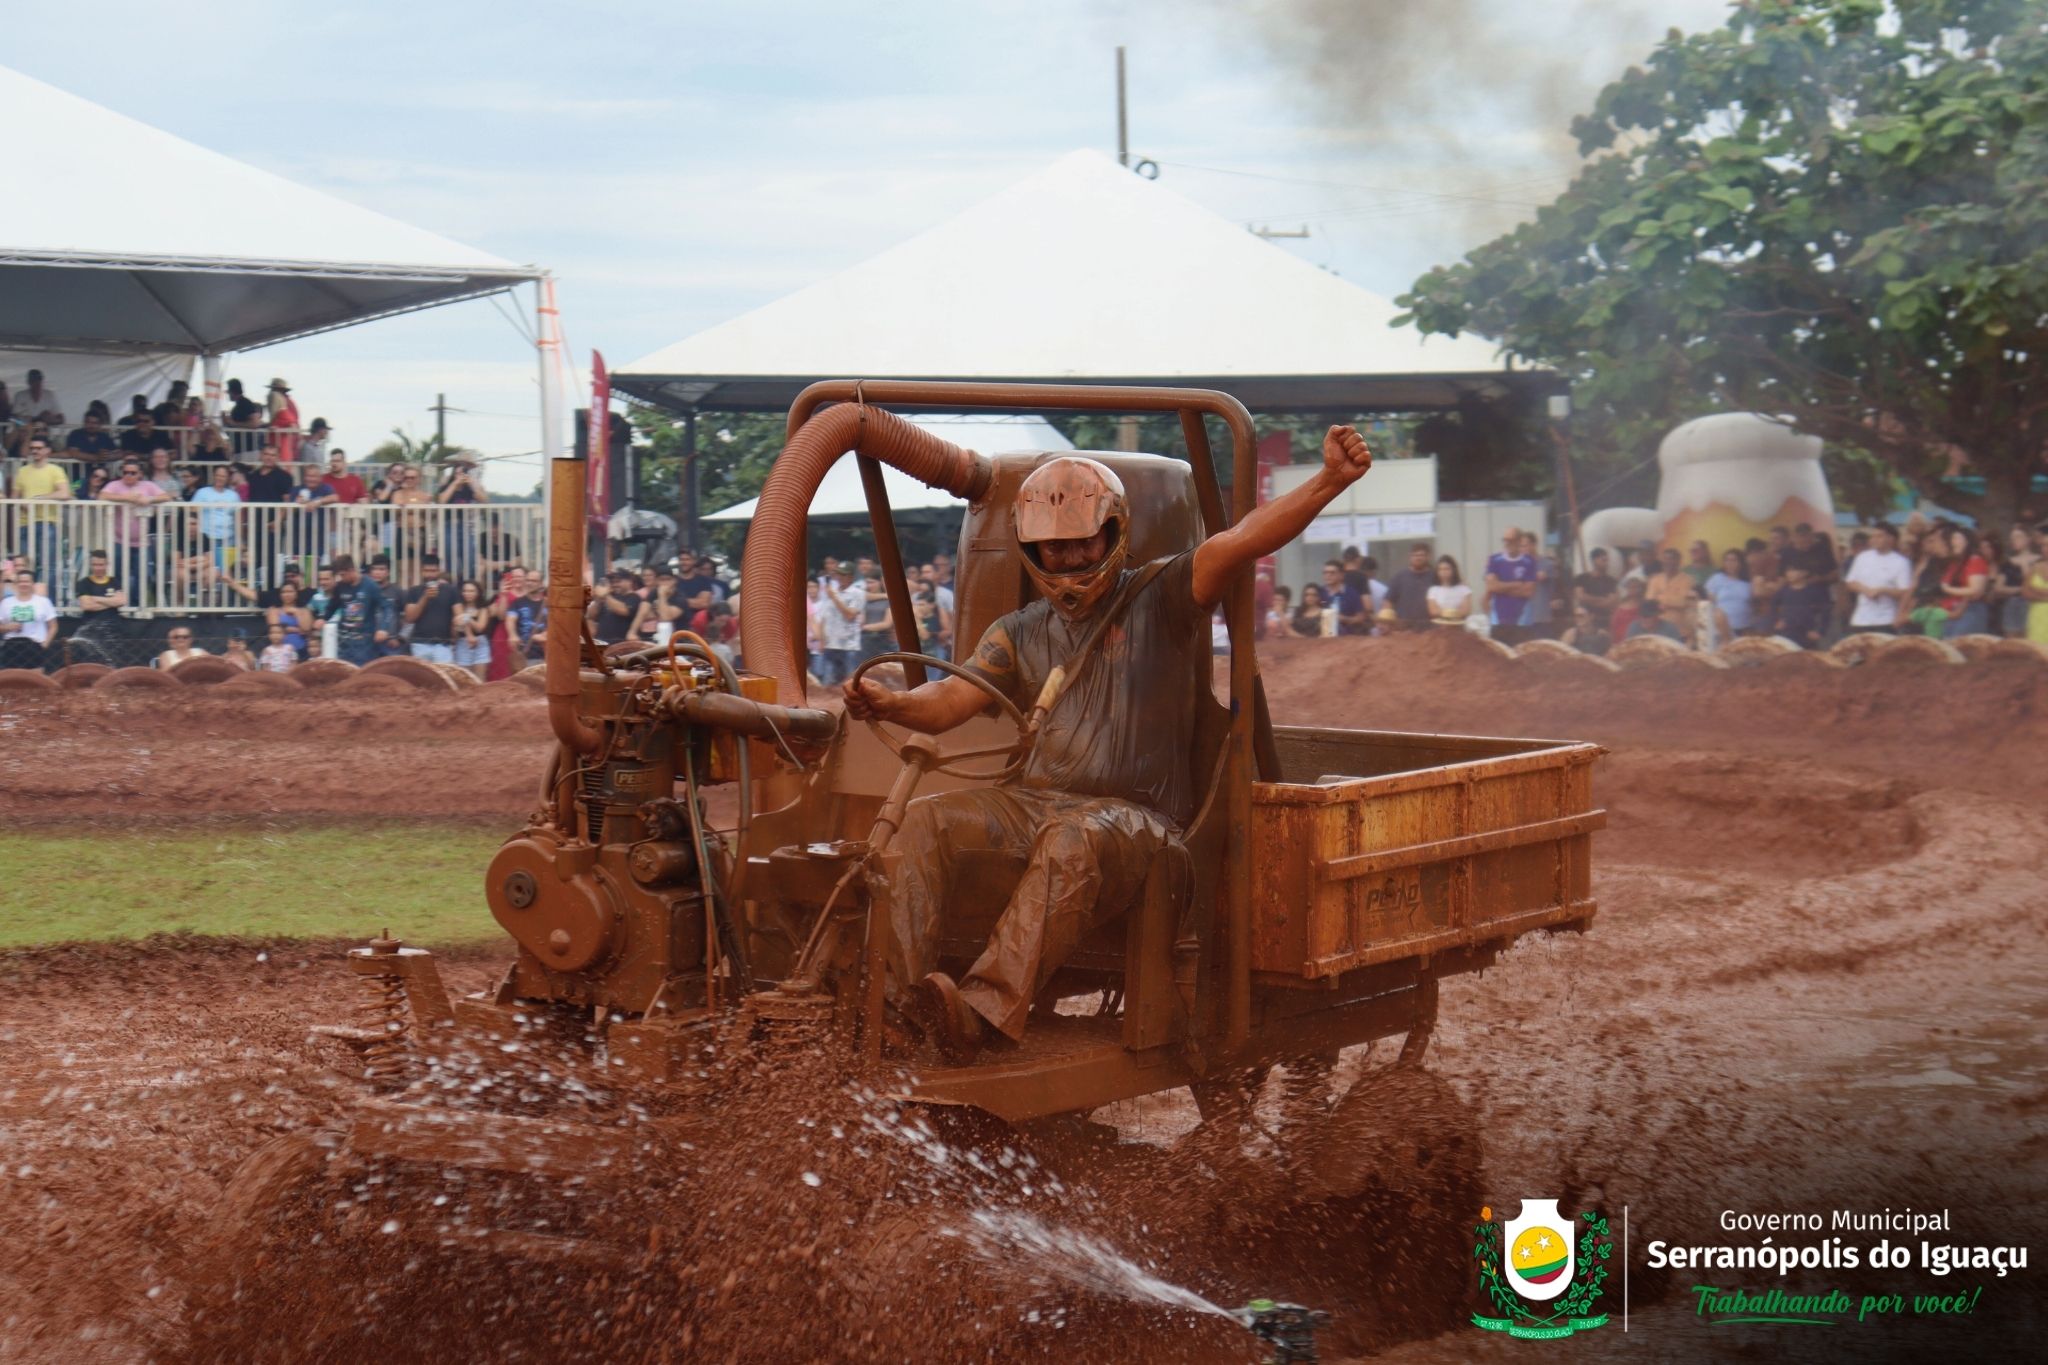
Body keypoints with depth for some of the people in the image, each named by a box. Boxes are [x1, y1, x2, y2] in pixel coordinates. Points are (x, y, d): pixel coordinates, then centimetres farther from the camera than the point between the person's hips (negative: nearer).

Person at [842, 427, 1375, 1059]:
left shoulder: (1159, 599, 5)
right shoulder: (1020, 633, 18)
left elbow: (1240, 541, -11)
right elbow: (949, 701, 5)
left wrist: (1329, 480, -27)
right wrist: (891, 704, -19)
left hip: (1136, 814, -5)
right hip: (1034, 803, 5)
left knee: (1073, 840, -38)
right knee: (925, 821, -19)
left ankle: (985, 1010, -48)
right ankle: (900, 996, -28)